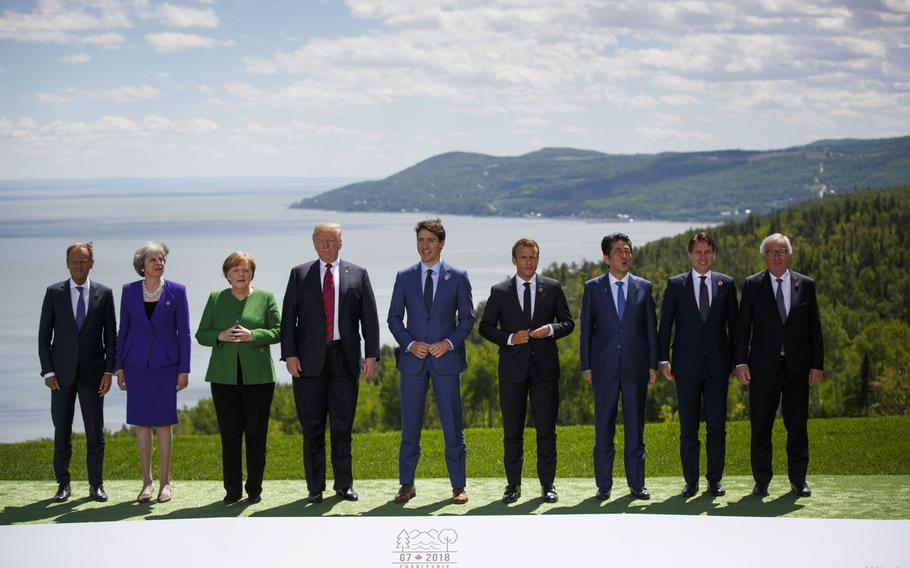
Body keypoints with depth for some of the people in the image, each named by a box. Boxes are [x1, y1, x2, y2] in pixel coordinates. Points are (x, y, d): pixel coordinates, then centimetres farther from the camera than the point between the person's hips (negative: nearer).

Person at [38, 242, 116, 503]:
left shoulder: (104, 293, 3)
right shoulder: (54, 293, 2)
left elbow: (111, 335, 4)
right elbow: (44, 335, 3)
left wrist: (109, 371, -4)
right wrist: (48, 372, -4)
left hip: (92, 371, 0)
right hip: (62, 372, 0)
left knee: (95, 432, 2)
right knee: (62, 431, 5)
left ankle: (96, 485, 10)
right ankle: (63, 484, 14)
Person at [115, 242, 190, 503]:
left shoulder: (176, 291, -2)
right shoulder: (129, 291, 3)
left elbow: (184, 332, 0)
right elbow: (123, 330, 8)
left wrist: (184, 369, -4)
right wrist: (119, 367, 5)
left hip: (165, 364, -2)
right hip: (137, 364, 2)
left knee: (163, 423, 0)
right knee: (141, 423, 4)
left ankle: (164, 482, 8)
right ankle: (146, 482, 12)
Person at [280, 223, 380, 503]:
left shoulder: (358, 275, 9)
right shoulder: (299, 274, 8)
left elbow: (370, 318, 7)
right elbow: (288, 317, 4)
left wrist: (371, 354, -2)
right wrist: (289, 354, -6)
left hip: (344, 358, 0)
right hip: (309, 360, 0)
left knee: (343, 425, 4)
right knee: (312, 427, 3)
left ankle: (344, 484, 13)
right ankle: (315, 487, 9)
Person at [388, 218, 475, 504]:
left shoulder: (458, 277, 3)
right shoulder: (404, 277, 6)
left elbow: (467, 318, 3)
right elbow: (394, 318, 7)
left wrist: (449, 342, -11)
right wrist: (410, 344, -9)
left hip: (446, 359, -1)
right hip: (412, 359, 1)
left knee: (452, 424, 1)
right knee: (410, 424, 4)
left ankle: (458, 486, 9)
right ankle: (407, 484, 12)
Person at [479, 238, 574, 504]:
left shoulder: (552, 288, 6)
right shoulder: (499, 291, 5)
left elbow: (568, 322, 8)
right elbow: (485, 326, 6)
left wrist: (551, 329, -13)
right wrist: (509, 338, -10)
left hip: (545, 367, 0)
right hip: (512, 368, 0)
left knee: (547, 429, 1)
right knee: (512, 430, 5)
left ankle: (547, 484, 9)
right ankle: (513, 484, 12)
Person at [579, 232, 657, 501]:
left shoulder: (643, 287, 7)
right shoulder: (593, 288, 4)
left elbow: (651, 327, 7)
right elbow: (586, 328, 4)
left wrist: (653, 364, 2)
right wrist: (586, 366, 0)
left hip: (636, 366, 1)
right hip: (604, 367, -1)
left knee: (635, 425, 5)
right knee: (604, 426, 4)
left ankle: (636, 483, 13)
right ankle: (604, 485, 11)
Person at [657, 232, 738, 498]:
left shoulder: (726, 284, 7)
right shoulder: (675, 284, 4)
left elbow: (734, 324, 10)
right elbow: (665, 324, 3)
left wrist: (736, 360, 7)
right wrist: (663, 359, -4)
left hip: (718, 364, 1)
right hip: (687, 365, -1)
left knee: (717, 424, 3)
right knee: (688, 426, 3)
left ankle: (715, 479, 12)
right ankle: (691, 480, 11)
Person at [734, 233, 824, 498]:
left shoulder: (806, 285, 6)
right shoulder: (752, 285, 3)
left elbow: (814, 328, 7)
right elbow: (741, 327, 2)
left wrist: (817, 364, 1)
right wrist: (740, 361, -7)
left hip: (797, 367, 1)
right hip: (763, 367, -1)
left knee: (797, 425, 6)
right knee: (760, 427, 3)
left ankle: (798, 479, 18)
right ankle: (761, 481, 12)